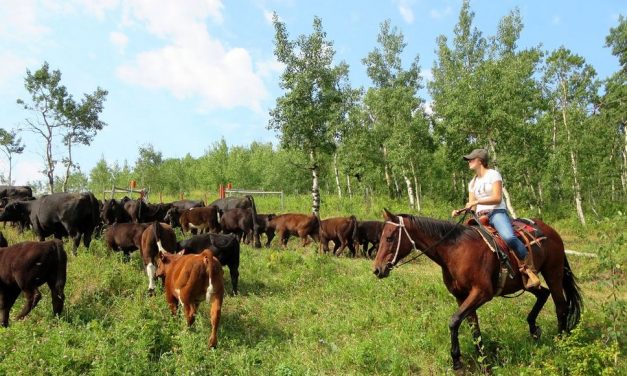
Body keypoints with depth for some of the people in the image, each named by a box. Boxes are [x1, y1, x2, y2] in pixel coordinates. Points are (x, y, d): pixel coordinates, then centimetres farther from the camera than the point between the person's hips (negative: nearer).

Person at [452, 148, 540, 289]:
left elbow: (497, 198, -10)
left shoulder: (493, 174, 2)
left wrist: (476, 201, -19)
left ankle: (529, 268, -21)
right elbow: (472, 207, 16)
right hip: (480, 217, 7)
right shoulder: (472, 182, 21)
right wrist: (460, 211, -4)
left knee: (508, 237, -34)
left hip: (497, 213, -7)